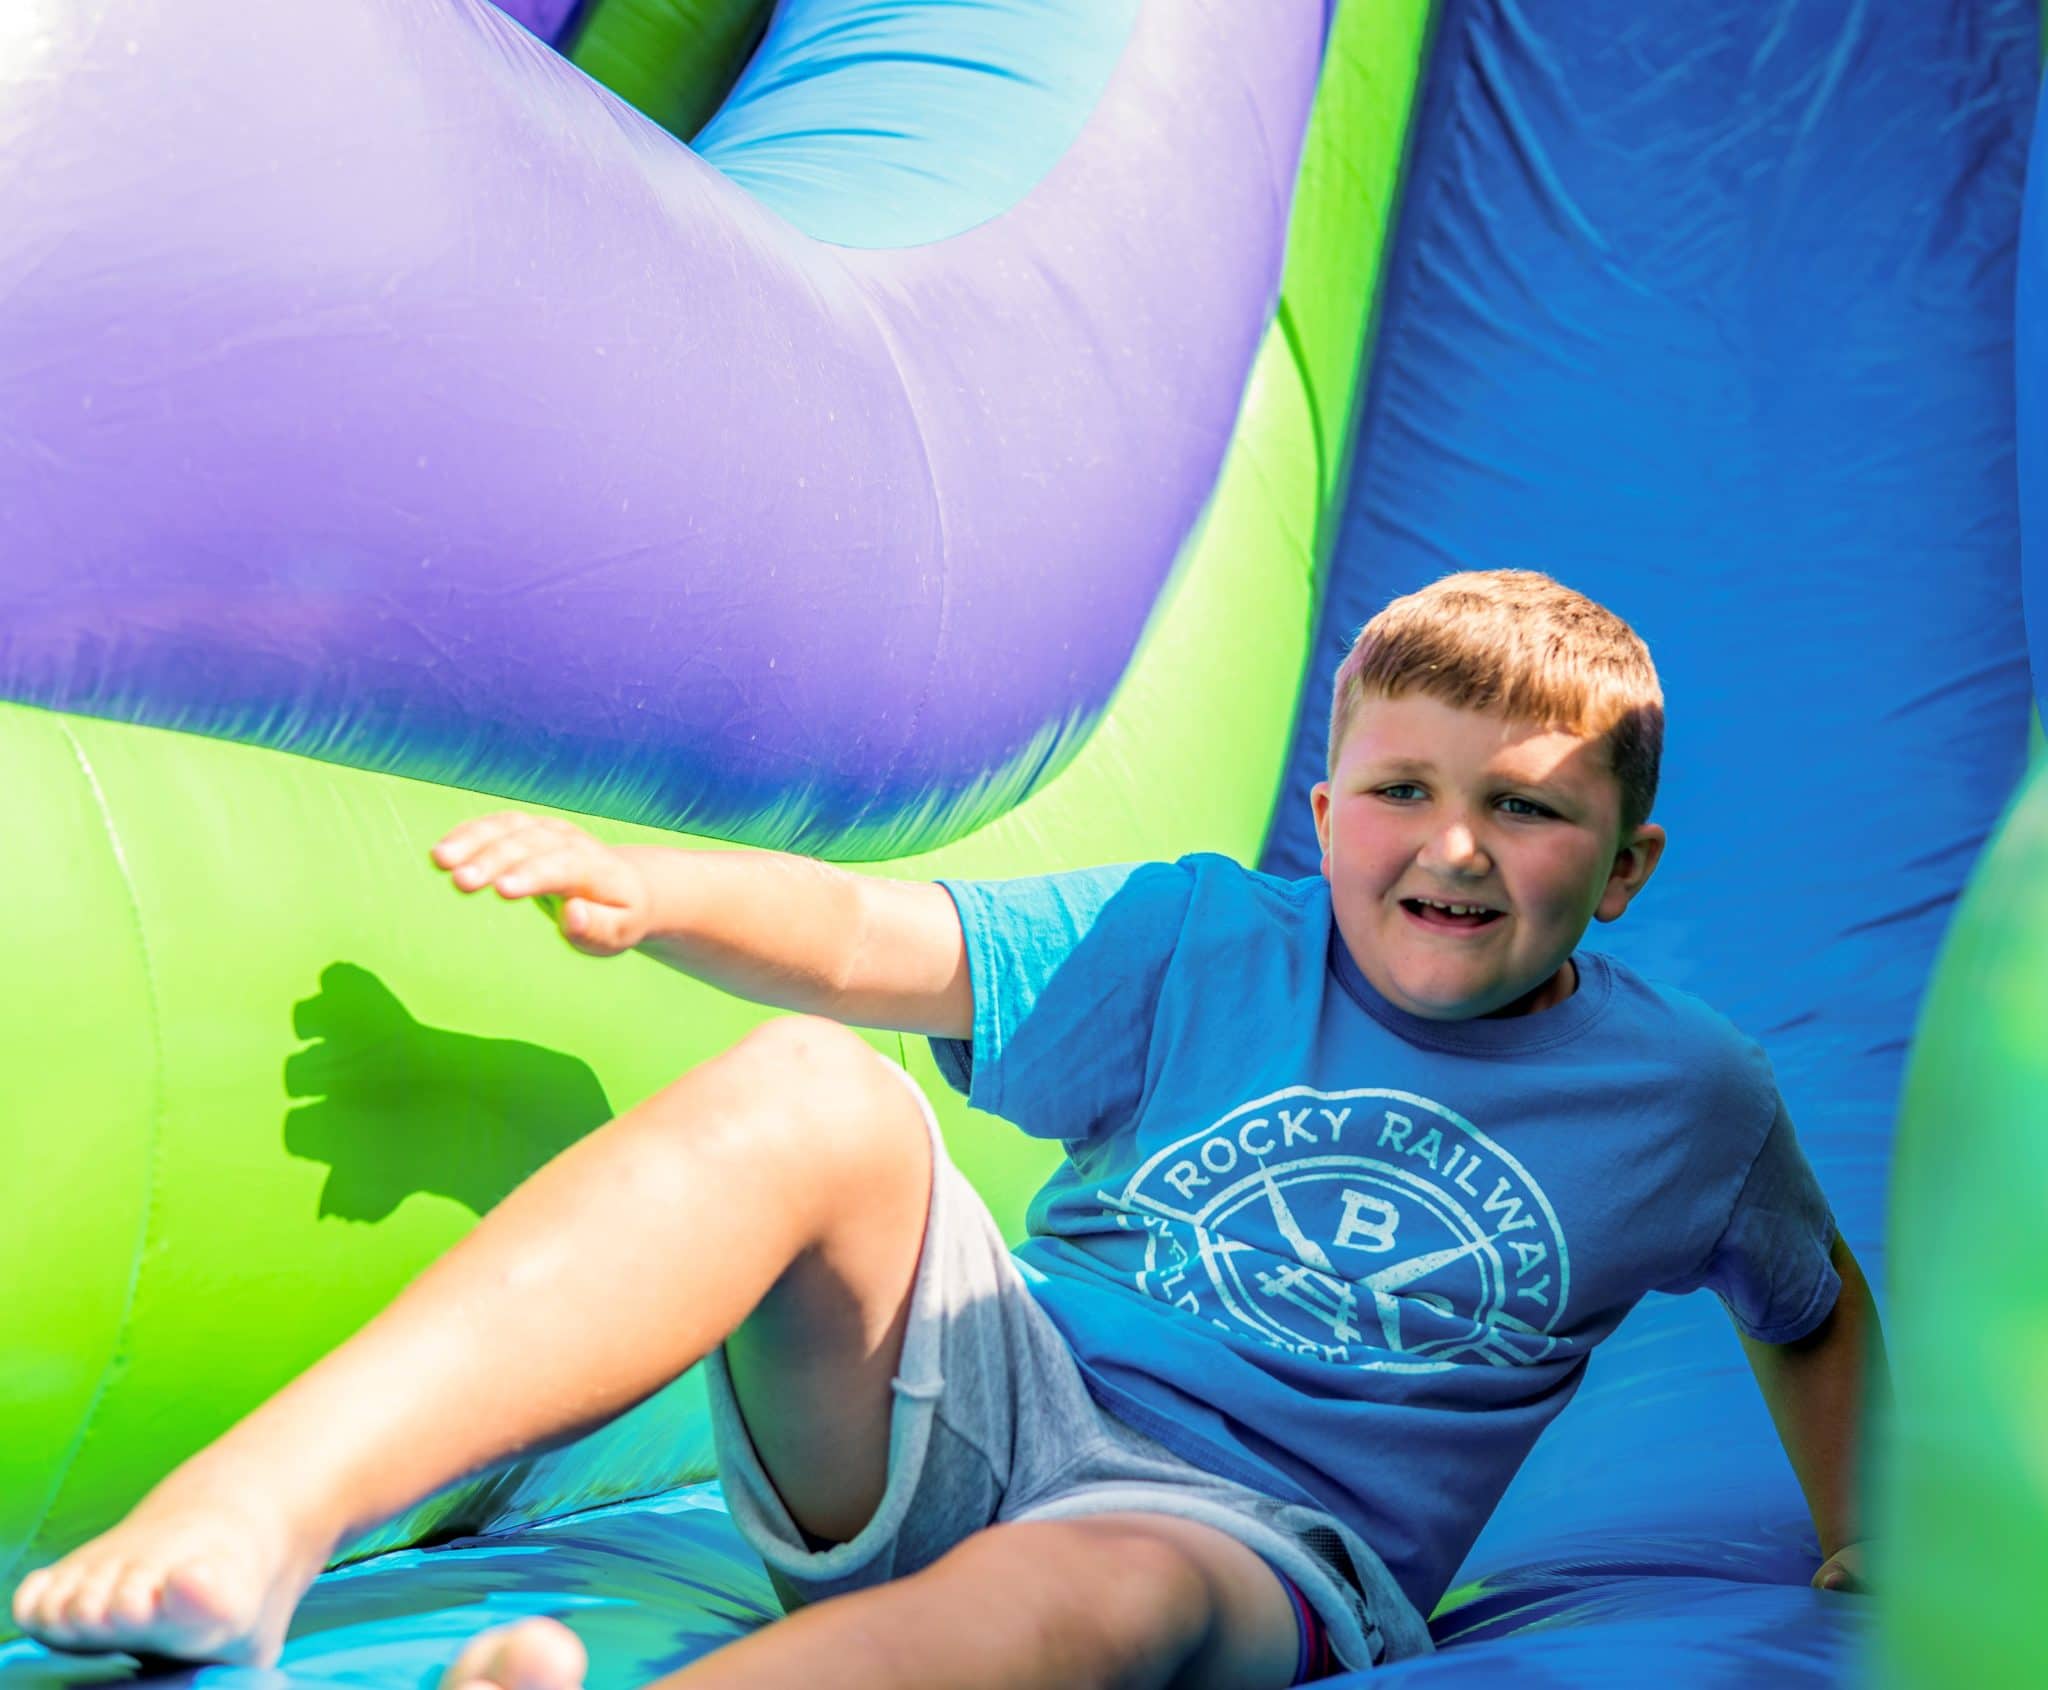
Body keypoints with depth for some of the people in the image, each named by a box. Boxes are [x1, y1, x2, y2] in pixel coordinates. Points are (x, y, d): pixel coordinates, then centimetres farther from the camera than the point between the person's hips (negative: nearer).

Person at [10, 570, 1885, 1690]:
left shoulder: (1685, 1096, 8)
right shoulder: (1200, 942, 5)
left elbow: (1819, 1307, 27)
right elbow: (868, 943, -4)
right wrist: (647, 887, -21)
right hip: (985, 1402, 1)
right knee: (815, 1094, -29)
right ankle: (246, 1519, -41)